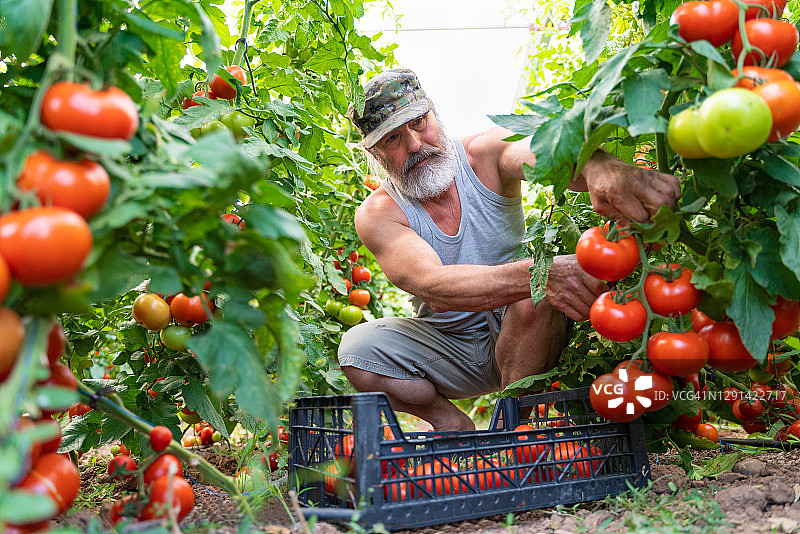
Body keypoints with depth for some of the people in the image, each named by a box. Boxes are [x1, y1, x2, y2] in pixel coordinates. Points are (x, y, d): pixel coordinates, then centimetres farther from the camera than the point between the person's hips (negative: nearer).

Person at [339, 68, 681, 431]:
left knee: (536, 293, -33)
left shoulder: (484, 154, -14)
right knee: (357, 349, -22)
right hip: (448, 344, 1)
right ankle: (453, 423, 1)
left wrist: (601, 168, -62)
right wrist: (536, 274, -50)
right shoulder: (377, 215, -16)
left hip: (521, 337, -1)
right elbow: (432, 286, -34)